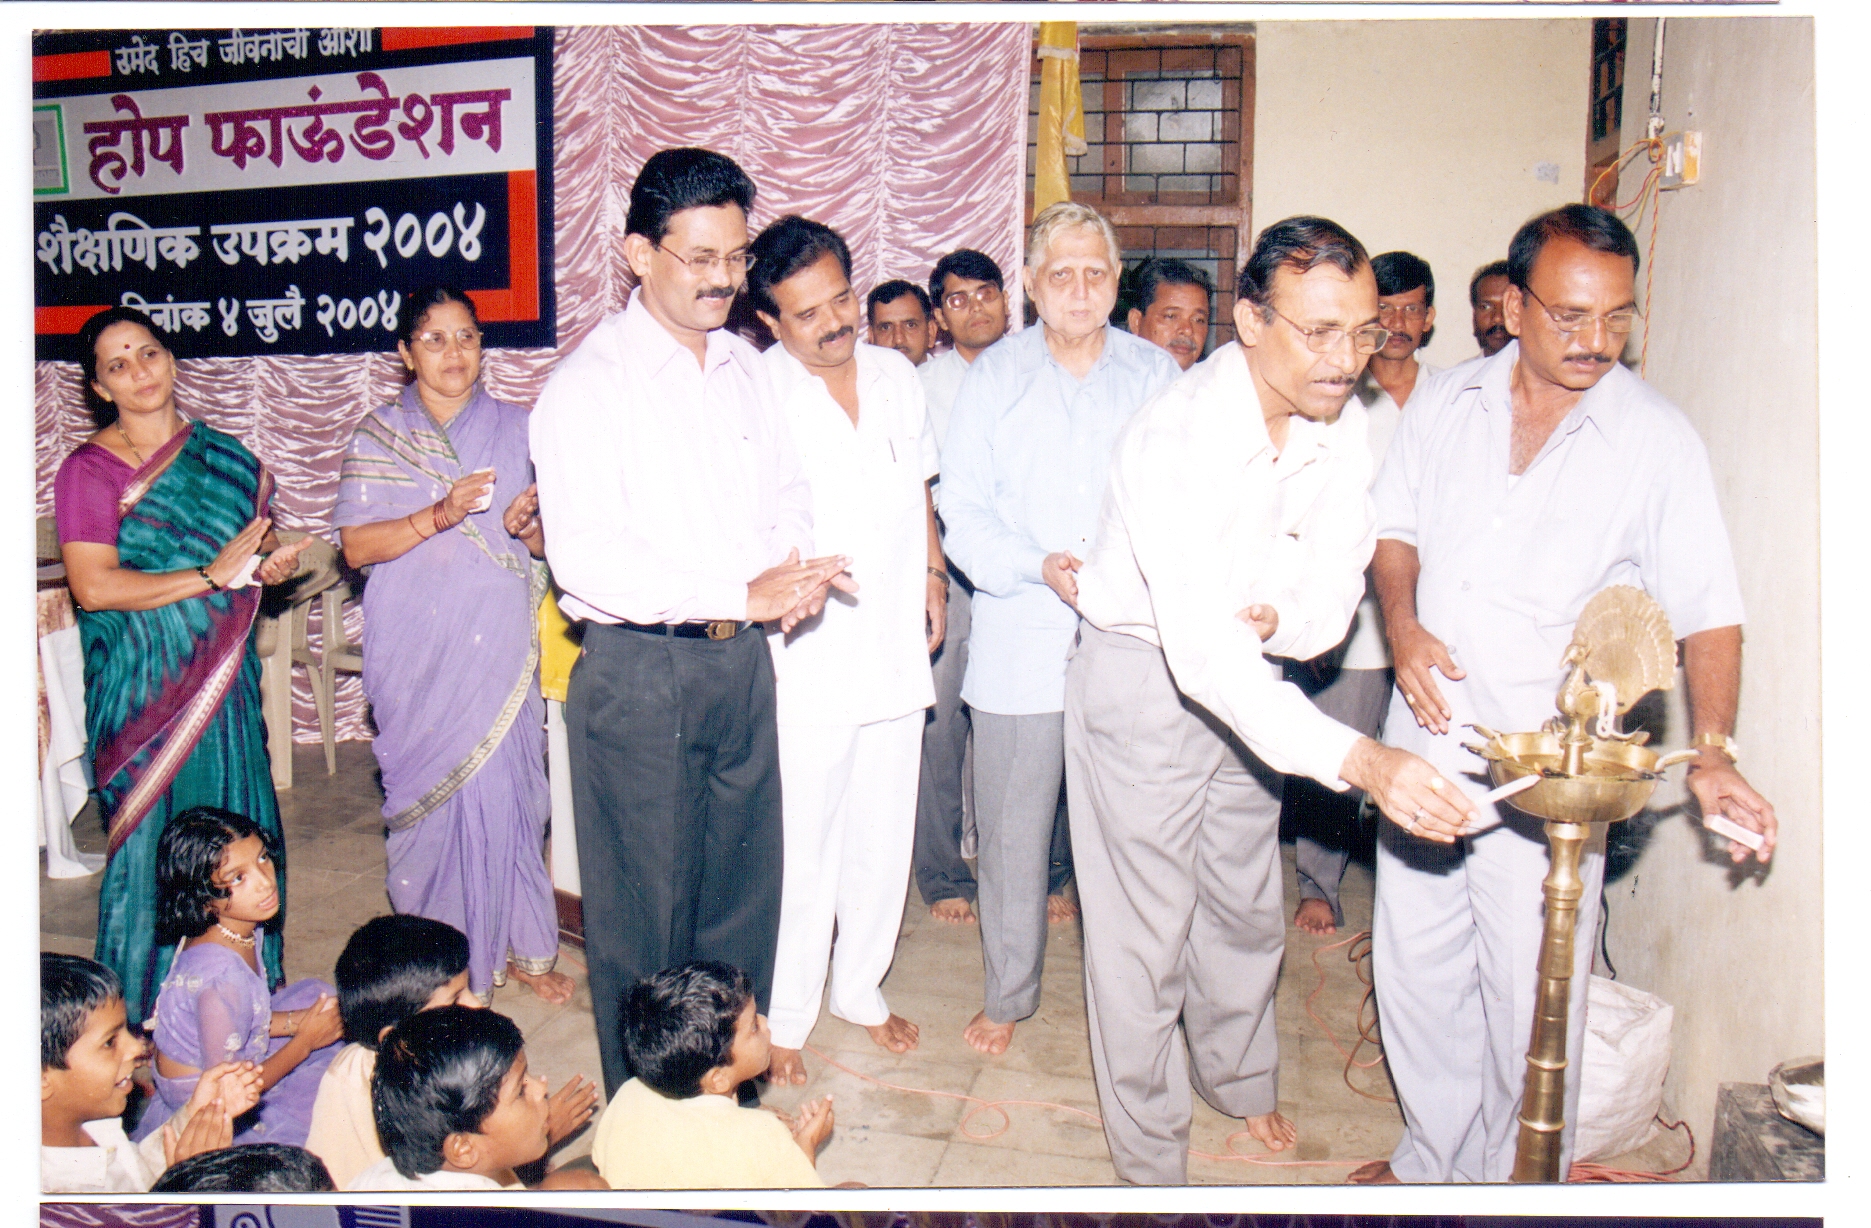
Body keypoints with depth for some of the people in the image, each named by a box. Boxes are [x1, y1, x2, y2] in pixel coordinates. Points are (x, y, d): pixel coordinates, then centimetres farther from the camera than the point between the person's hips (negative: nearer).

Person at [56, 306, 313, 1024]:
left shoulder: (224, 456, 9)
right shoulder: (88, 471, -5)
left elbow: (258, 536, 20)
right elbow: (93, 587, -15)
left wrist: (272, 563, -3)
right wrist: (211, 575, -18)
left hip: (224, 671, 4)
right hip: (142, 686, -4)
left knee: (239, 821, 8)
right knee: (152, 833, 2)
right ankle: (144, 1001, 18)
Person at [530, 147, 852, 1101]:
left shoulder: (744, 367, 10)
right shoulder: (589, 381, -11)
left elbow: (787, 494, 19)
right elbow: (585, 558, -20)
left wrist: (795, 573, -4)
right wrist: (742, 594, -23)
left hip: (741, 662, 6)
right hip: (639, 672, -6)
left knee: (744, 888, 16)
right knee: (644, 912, 6)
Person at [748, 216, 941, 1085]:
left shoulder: (898, 377, 8)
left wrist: (934, 579, 16)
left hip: (896, 653, 6)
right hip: (804, 662, -5)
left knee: (884, 834, 16)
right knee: (798, 847, 3)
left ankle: (861, 986, 36)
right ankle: (781, 1015, 23)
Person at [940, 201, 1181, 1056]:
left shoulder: (1157, 376, 9)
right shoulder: (993, 378, 6)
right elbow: (963, 511, 1)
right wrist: (1040, 567, -15)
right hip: (1021, 642, 0)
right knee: (1011, 830, 8)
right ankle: (1009, 993, 27)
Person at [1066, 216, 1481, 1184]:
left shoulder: (1343, 424, -9)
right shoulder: (1178, 435, -31)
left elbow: (1334, 592, -2)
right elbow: (1200, 650, -40)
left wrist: (1279, 619, -26)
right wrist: (1355, 758, -49)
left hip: (1248, 678, 6)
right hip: (1142, 678, -6)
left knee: (1247, 906, 21)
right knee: (1145, 930, 3)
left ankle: (1238, 1075, 49)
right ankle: (1149, 1157, 24)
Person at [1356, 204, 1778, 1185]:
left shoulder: (1657, 440, -8)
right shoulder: (1449, 406, 2)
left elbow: (1709, 614, -6)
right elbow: (1394, 525, 13)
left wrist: (1712, 753, -20)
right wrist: (1401, 625, -6)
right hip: (1425, 746, 4)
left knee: (1532, 1005, 5)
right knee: (1414, 969, 17)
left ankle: (1519, 1183, 31)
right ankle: (1433, 1155, 40)